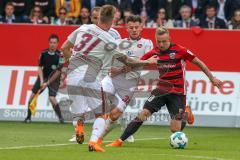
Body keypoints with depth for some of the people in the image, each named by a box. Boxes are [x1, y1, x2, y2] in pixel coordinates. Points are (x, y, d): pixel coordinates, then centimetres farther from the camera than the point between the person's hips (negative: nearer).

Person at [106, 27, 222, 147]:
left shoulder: (179, 50, -13)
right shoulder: (154, 53, -3)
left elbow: (198, 63, -3)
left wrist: (212, 78, 2)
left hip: (177, 92, -3)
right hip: (162, 90, 3)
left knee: (175, 130, -6)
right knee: (143, 114, -14)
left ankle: (186, 114, 28)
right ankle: (120, 141, -8)